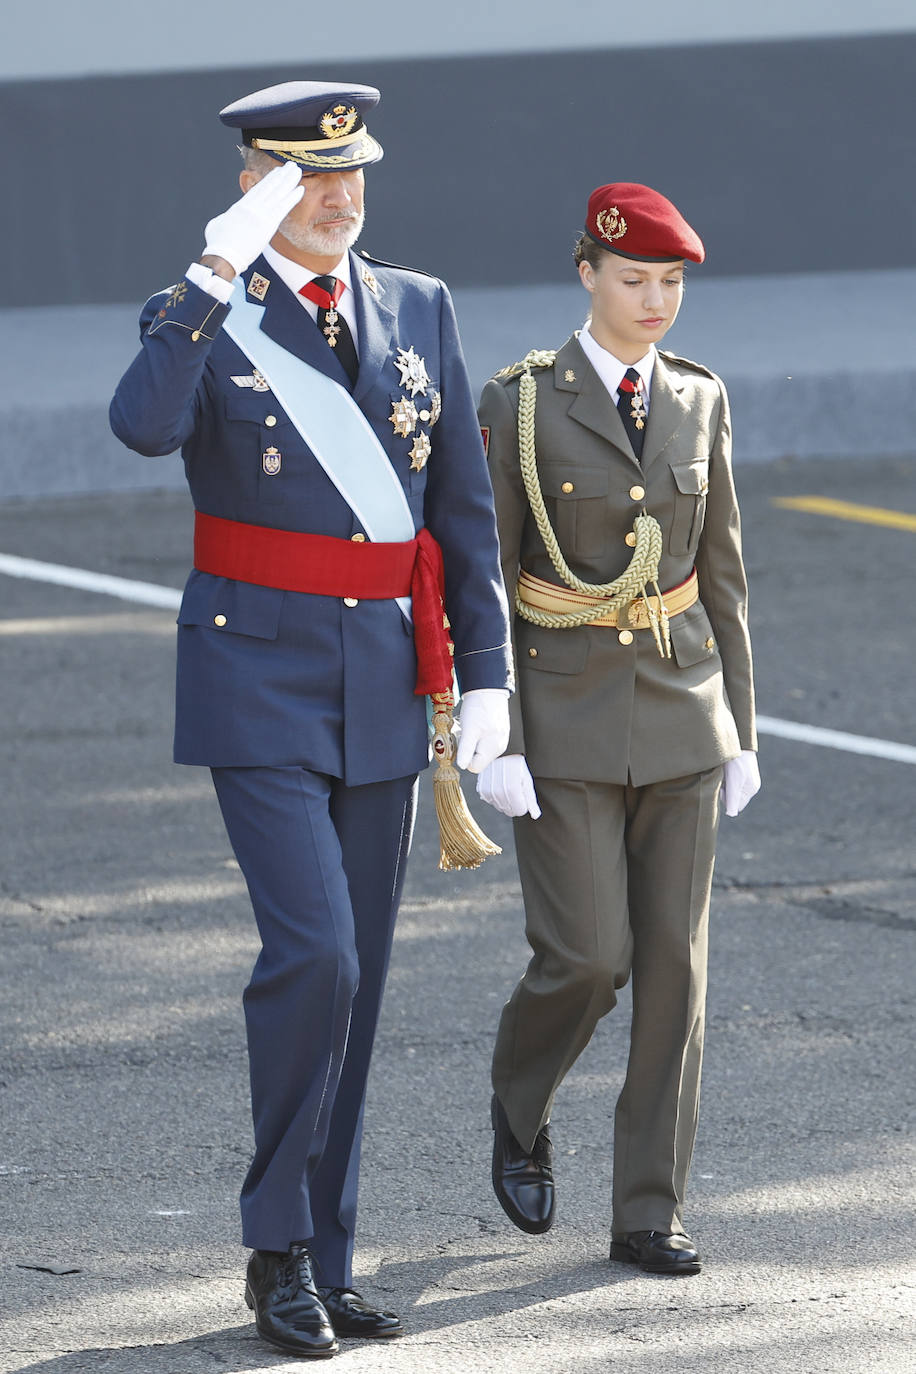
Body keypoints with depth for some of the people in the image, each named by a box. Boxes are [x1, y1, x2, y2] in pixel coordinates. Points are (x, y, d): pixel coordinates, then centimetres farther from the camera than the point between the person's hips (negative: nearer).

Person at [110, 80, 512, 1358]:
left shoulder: (419, 310, 8)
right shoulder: (204, 322, -4)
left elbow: (465, 508, 9)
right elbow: (144, 426, -28)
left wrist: (486, 673, 2)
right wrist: (219, 271, -31)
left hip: (387, 680, 5)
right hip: (259, 675, -5)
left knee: (354, 977, 7)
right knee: (312, 952, -17)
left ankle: (322, 1264, 15)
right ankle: (280, 1245, -3)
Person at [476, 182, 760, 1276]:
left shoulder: (696, 402, 5)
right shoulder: (518, 406, -7)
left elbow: (720, 573, 10)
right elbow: (484, 583, -7)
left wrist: (739, 730, 7)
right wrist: (495, 744, -13)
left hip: (678, 705, 4)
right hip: (563, 713, -4)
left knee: (674, 961, -1)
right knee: (587, 956, -9)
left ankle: (648, 1215, 5)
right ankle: (520, 1106, 24)